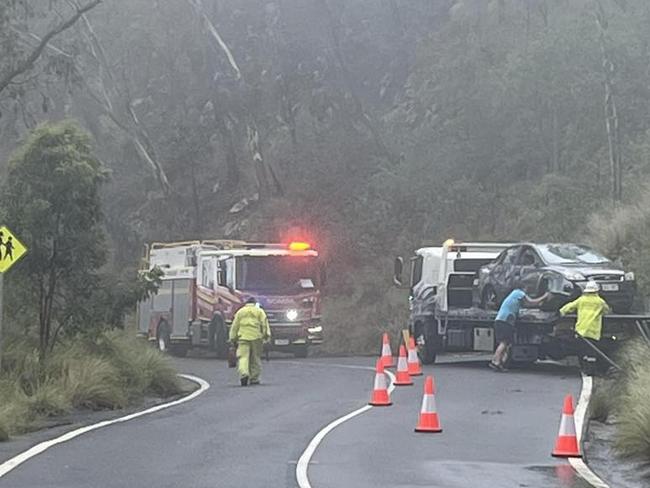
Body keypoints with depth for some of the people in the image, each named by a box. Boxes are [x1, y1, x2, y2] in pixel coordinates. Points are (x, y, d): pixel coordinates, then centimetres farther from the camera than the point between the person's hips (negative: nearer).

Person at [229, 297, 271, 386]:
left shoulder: (240, 312, 15)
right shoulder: (259, 311, 12)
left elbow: (234, 326, 12)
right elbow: (264, 324, 0)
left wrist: (232, 338, 15)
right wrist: (267, 335, -3)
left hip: (243, 337, 0)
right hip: (256, 337, 0)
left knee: (243, 357, -8)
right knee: (255, 359, 8)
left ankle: (244, 374, -31)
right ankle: (254, 379, 10)